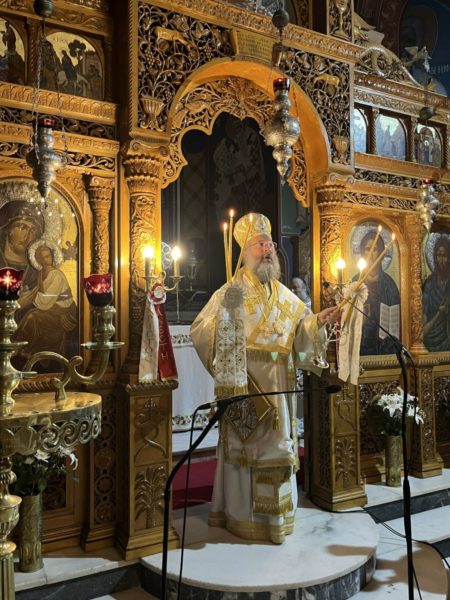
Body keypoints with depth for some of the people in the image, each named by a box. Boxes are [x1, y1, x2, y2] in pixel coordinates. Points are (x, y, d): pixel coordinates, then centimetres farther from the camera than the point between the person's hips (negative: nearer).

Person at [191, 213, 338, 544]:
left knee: (278, 447, 12)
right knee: (246, 448, 2)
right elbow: (198, 333, -12)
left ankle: (276, 513, 29)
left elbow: (301, 325, 17)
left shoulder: (284, 294, 12)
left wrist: (320, 320, -1)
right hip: (244, 383, -5)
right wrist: (223, 310, -28)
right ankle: (244, 516, 18)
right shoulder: (230, 291, -6)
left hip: (279, 385, 6)